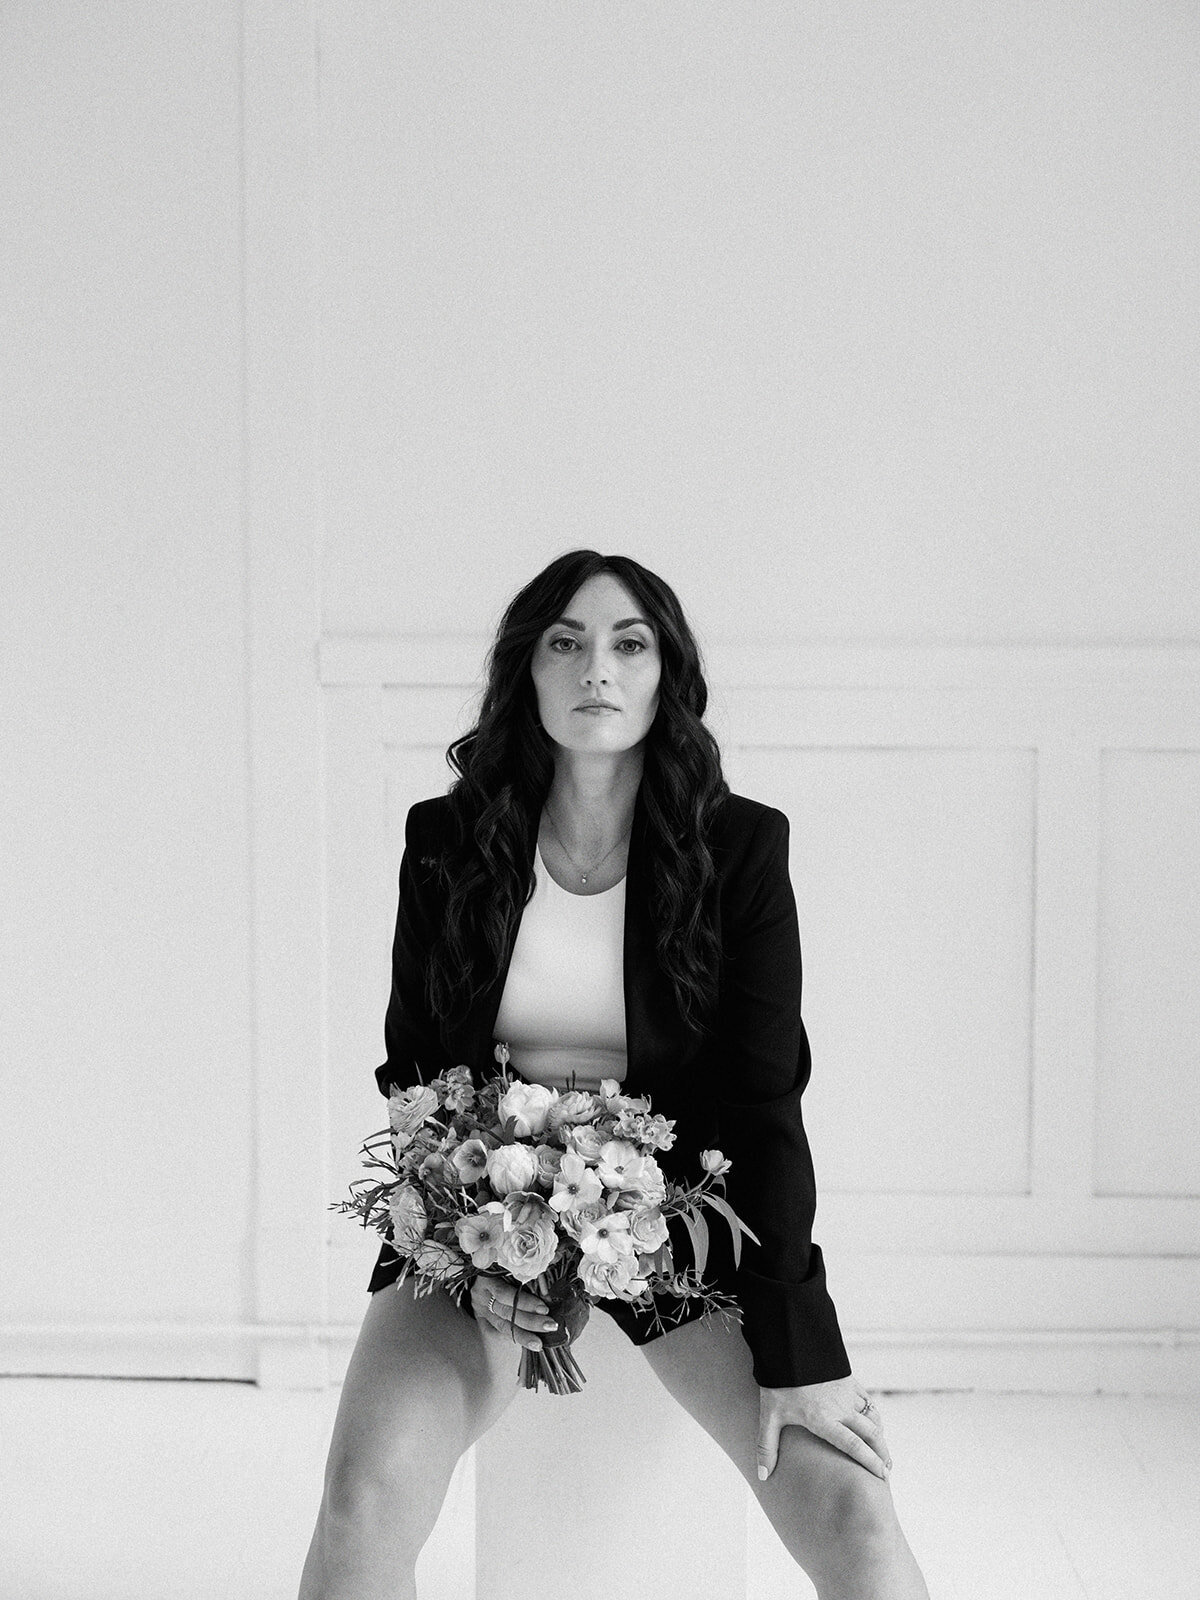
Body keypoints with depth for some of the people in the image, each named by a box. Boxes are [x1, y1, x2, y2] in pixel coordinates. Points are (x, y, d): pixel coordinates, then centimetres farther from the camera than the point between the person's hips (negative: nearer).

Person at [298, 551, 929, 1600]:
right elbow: (412, 1068, 6)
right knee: (365, 1497, -26)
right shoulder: (450, 842, -1)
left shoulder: (740, 847, -6)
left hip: (687, 1216, -1)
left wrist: (794, 1357, -16)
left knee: (852, 1514, -21)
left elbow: (766, 1101, -9)